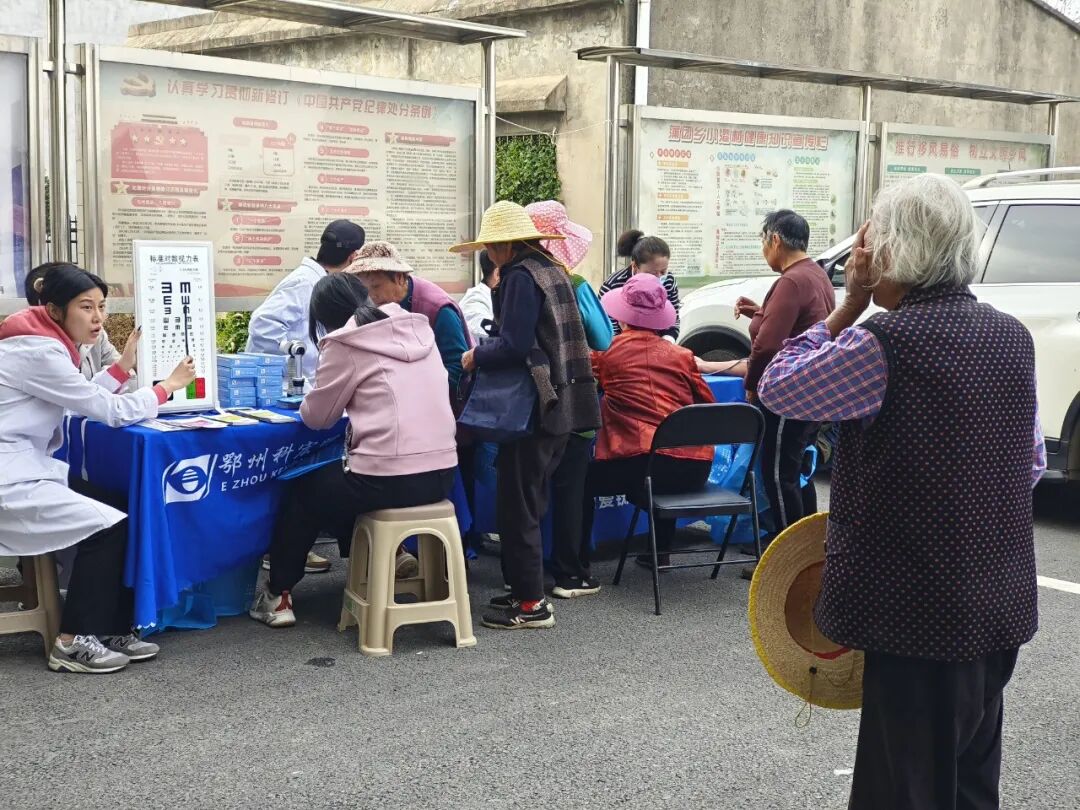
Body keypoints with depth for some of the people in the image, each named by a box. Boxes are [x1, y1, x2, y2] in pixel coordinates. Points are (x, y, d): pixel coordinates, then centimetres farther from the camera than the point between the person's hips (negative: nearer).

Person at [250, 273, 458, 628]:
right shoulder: (417, 329, 11)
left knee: (302, 491, 22)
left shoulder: (345, 344, -5)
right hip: (441, 474, 6)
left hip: (389, 480, -6)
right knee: (337, 481, 34)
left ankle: (278, 595, 31)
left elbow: (316, 416, 5)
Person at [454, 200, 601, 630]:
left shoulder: (520, 277, -15)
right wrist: (488, 349, 17)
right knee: (529, 501, 17)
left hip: (534, 408, -10)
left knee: (517, 505, -2)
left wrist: (476, 357, -5)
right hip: (560, 404, 10)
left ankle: (531, 603, 2)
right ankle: (525, 588, 24)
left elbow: (513, 346, -22)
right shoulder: (552, 270, 14)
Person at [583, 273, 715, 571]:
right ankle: (661, 551, 36)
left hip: (643, 463, -4)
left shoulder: (606, 353, 4)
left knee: (584, 480, 19)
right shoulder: (681, 355, 9)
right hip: (695, 471, 4)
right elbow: (708, 403, 18)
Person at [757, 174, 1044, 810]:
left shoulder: (886, 341, -19)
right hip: (999, 604, 8)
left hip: (920, 613, -8)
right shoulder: (1011, 336, 5)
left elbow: (778, 390, -6)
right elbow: (1031, 460, 14)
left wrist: (850, 306, -4)